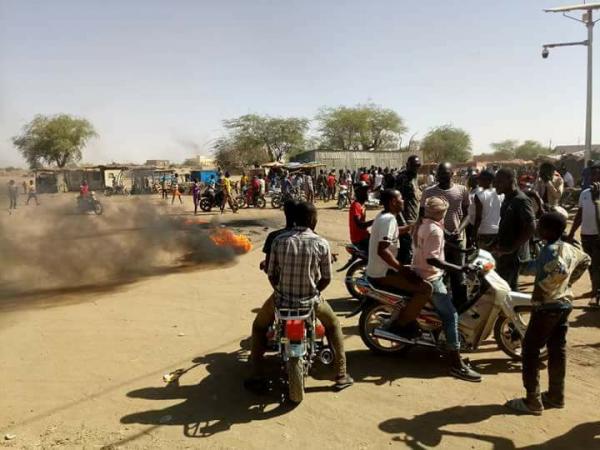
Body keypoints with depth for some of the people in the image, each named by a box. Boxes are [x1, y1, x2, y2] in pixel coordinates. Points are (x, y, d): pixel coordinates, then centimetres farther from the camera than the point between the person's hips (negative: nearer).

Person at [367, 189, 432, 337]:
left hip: (377, 270, 11)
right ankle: (399, 325, -7)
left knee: (416, 274, 24)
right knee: (425, 288, -16)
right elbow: (382, 250, -29)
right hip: (382, 274, -11)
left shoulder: (383, 216, 12)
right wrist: (402, 268, -22)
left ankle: (407, 317, 26)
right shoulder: (389, 219, -19)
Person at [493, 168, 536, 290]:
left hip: (513, 256, -9)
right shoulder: (507, 199, 11)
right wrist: (497, 244, 10)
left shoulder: (521, 201, -17)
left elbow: (531, 228, -24)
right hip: (503, 254, 9)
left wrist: (512, 248, -22)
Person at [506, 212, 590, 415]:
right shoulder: (569, 248, 8)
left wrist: (542, 286, -24)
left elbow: (561, 271, -37)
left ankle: (532, 401, 2)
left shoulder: (550, 249, -19)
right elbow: (585, 260, 27)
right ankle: (556, 396, 24)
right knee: (557, 350, 15)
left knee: (530, 350, -1)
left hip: (547, 306, -9)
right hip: (565, 304, 9)